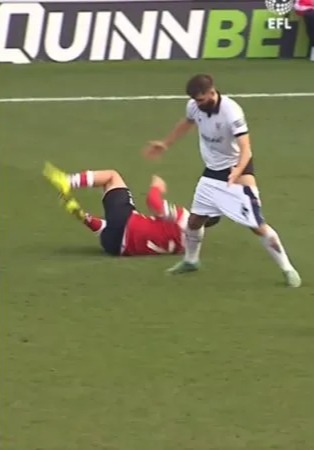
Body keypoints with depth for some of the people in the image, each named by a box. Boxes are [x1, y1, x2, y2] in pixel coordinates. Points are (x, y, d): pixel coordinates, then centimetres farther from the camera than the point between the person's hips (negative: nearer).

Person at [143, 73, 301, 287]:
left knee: (257, 224, -11)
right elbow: (186, 123, 15)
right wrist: (165, 144, 24)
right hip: (212, 172, 6)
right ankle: (190, 261, 37)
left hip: (237, 170, -6)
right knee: (195, 219, 10)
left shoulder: (231, 112, -30)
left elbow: (245, 149, -35)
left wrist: (238, 171, -53)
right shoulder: (194, 106, -10)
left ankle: (287, 269, 0)